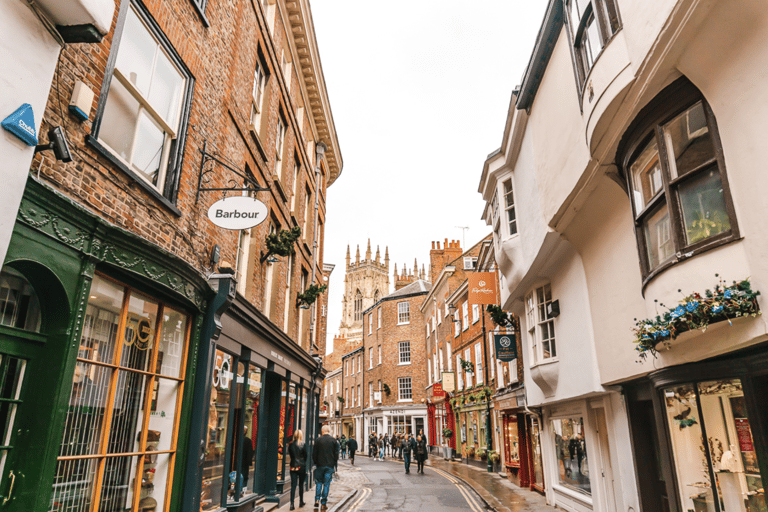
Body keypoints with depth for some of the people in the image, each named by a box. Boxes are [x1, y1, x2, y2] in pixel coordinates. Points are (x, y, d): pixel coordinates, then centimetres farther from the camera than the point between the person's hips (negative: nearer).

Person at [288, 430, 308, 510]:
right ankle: (301, 502, 23)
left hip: (293, 467, 2)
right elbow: (306, 456, -6)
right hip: (302, 467, -2)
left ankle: (292, 503, -5)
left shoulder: (291, 445, -2)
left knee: (293, 485, 3)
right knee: (301, 485, 12)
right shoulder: (303, 445, -10)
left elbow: (290, 454, 6)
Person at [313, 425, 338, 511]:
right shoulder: (333, 440, -1)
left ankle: (317, 500, 3)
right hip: (330, 465, 0)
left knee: (318, 482, 14)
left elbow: (314, 453, 0)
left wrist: (315, 462, 12)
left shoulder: (318, 440, -4)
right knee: (326, 484, 5)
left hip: (320, 465, 0)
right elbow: (336, 453, 2)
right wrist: (334, 463, 13)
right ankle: (323, 504, 5)